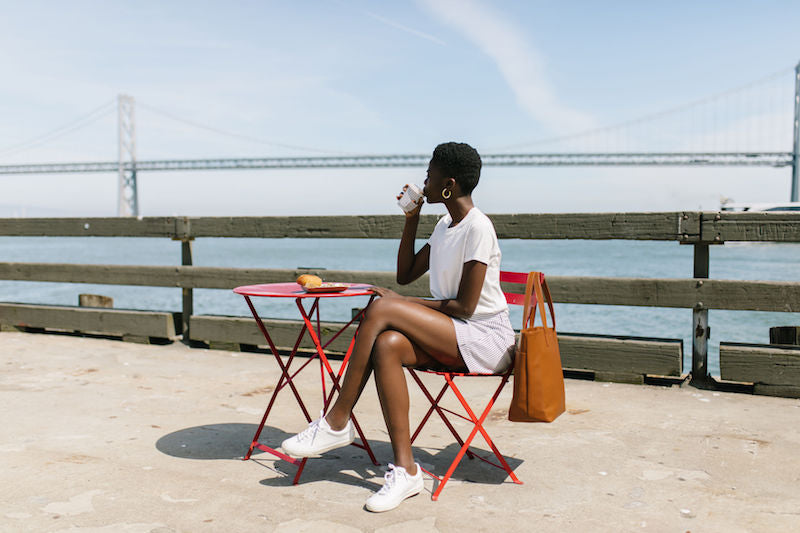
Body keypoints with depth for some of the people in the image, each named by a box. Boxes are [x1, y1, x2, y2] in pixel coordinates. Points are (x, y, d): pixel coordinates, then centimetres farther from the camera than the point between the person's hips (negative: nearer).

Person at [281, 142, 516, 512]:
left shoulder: (477, 227, -13)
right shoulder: (445, 226, 15)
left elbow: (465, 306, -17)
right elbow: (405, 275, 19)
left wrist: (400, 303, -11)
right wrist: (411, 218, 11)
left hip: (486, 338, -8)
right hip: (450, 340, 8)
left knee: (380, 309, -25)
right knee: (387, 345, -25)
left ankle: (337, 423, -14)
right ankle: (405, 470, -25)